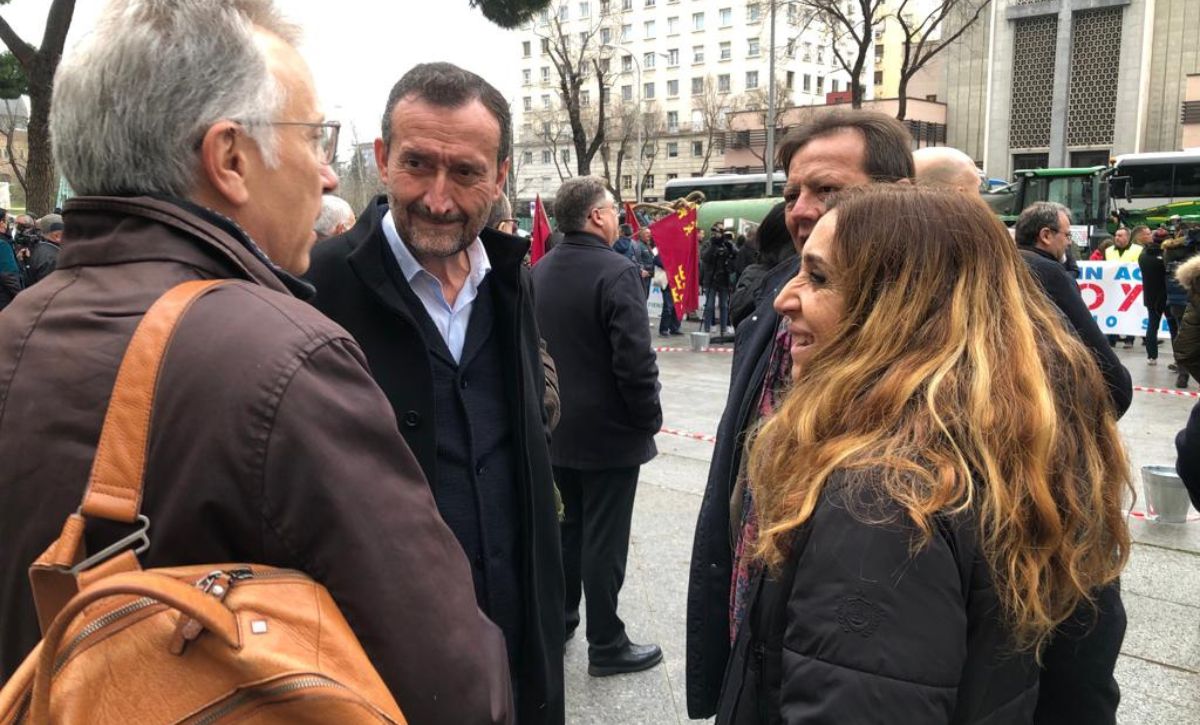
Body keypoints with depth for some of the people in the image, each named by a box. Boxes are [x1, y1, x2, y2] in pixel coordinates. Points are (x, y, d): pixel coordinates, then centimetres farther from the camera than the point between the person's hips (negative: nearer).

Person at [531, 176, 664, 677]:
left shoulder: (539, 272, 4)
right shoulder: (616, 272, -19)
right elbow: (635, 360, -23)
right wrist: (649, 419, -9)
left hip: (557, 427, 7)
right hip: (609, 430, -7)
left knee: (567, 526, 21)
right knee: (604, 539, 3)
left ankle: (558, 619, 35)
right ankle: (606, 645, 15)